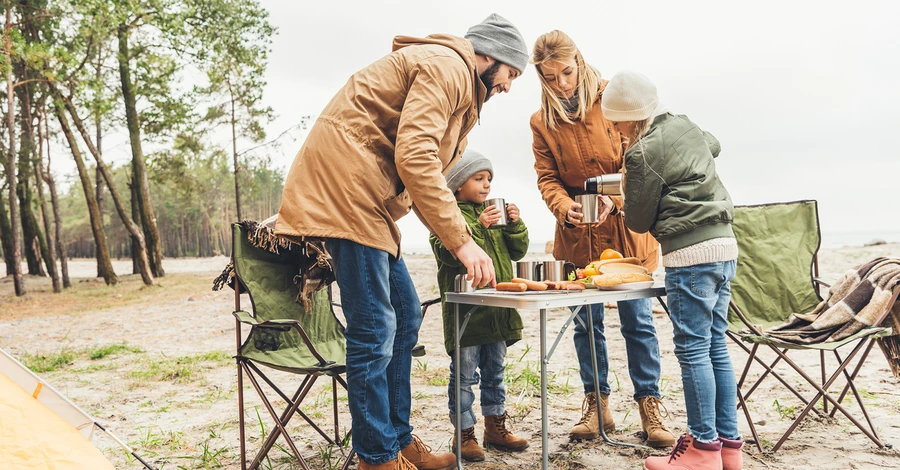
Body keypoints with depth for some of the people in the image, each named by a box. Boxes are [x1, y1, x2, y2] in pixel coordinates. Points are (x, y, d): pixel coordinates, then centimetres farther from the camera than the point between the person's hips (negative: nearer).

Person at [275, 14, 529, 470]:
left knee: (404, 315, 11)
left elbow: (428, 169, 22)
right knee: (374, 330, -8)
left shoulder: (457, 84, 25)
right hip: (344, 180, -11)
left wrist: (463, 243, 10)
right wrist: (462, 241, -19)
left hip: (368, 198, 11)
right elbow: (415, 158, -22)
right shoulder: (446, 66, -9)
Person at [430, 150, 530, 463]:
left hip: (498, 312, 7)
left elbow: (517, 251, 13)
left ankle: (495, 427, 29)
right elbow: (447, 252, -21)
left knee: (495, 370, 16)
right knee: (464, 373, 1)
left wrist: (515, 224, -3)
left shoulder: (492, 212, 15)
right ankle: (464, 433, 12)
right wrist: (478, 227, -26)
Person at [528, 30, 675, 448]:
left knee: (637, 319, -1)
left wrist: (614, 199, -23)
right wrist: (565, 207, -20)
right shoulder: (541, 122, 2)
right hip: (577, 235, 2)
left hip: (625, 229, -2)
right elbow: (546, 178, 0)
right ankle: (596, 405, 19)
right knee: (586, 322, 7)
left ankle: (649, 405, 11)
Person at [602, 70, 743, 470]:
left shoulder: (643, 153, -11)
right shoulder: (688, 128, 13)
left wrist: (625, 204, 17)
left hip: (690, 255, -9)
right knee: (715, 347, 12)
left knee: (693, 349, -2)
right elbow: (714, 145, 39)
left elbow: (638, 221, -3)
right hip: (724, 245, 9)